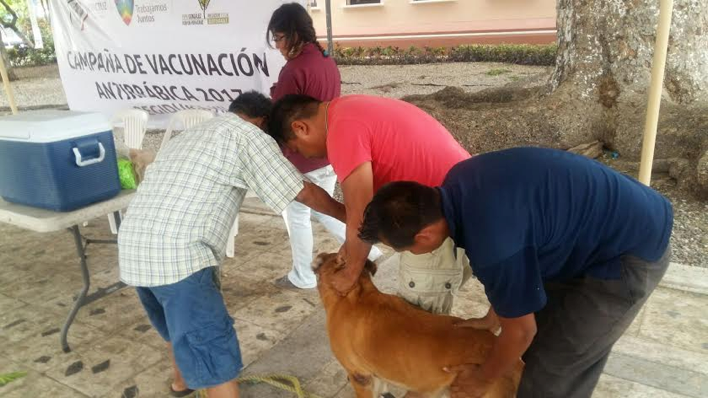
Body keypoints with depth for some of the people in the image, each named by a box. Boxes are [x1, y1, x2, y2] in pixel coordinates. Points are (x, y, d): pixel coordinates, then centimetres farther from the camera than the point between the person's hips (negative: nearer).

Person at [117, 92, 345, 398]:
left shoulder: (188, 135, 27)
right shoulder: (247, 134, 2)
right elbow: (304, 192, 0)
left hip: (132, 246, 9)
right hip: (178, 253, -9)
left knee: (178, 322, 32)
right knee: (217, 357, 0)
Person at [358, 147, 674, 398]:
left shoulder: (492, 242, -36)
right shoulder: (456, 186, -9)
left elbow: (520, 330, -18)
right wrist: (494, 316, 18)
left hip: (631, 252, -8)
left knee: (553, 371, 0)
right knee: (542, 341, 18)